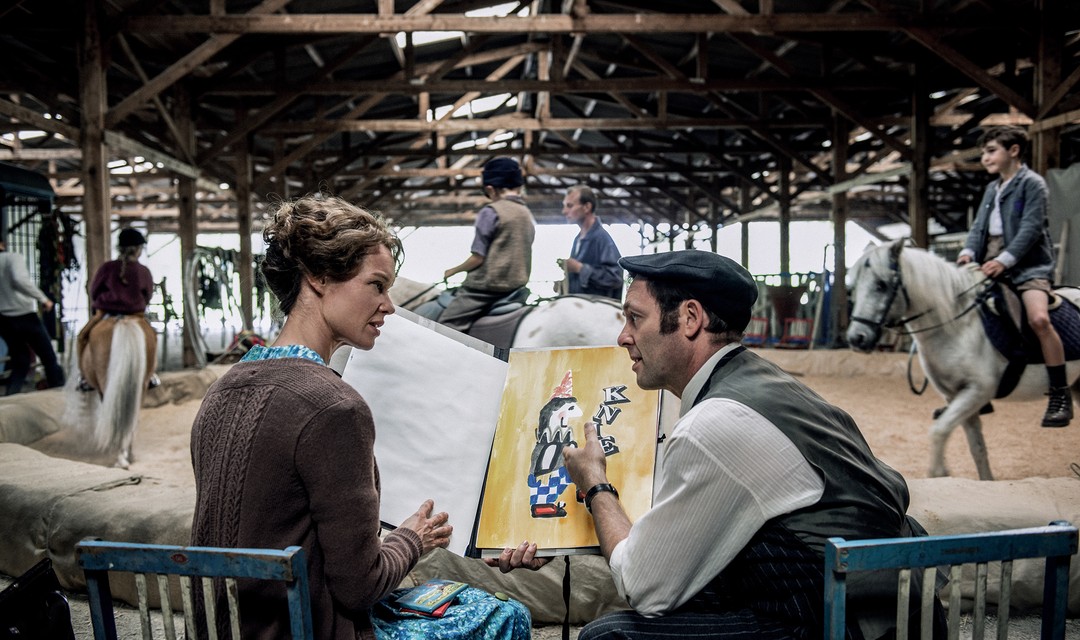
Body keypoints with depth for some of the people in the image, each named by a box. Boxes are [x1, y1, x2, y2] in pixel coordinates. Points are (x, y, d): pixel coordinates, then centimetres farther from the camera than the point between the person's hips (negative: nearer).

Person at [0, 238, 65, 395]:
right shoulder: (13, 258, -8)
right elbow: (20, 280, -26)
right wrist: (43, 299, -19)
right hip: (24, 316, -6)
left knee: (20, 361, 16)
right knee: (49, 359, 7)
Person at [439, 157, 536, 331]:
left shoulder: (491, 212, -10)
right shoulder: (528, 215, 11)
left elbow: (478, 257, -12)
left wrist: (452, 271, 3)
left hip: (487, 288, -8)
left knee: (446, 325, -9)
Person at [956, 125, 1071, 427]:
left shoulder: (1032, 183, -3)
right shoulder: (991, 189, 19)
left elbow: (1031, 228, -14)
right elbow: (979, 226, 10)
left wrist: (1004, 260, -24)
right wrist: (968, 251, -10)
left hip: (1028, 265, -8)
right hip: (990, 265, 8)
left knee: (1038, 318, -29)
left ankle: (1060, 395, -17)